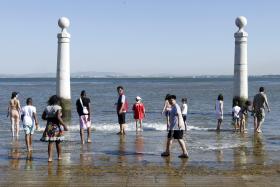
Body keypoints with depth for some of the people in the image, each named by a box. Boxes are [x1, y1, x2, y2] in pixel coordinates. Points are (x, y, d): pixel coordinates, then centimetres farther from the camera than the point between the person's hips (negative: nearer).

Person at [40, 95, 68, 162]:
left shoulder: (47, 108, 5)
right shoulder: (58, 108, -10)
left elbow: (43, 117, 7)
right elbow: (58, 117, -19)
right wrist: (64, 125, -15)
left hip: (49, 126, 3)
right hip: (56, 126, -3)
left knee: (51, 142, 2)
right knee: (58, 142, 11)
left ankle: (50, 157, -9)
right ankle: (59, 156, 23)